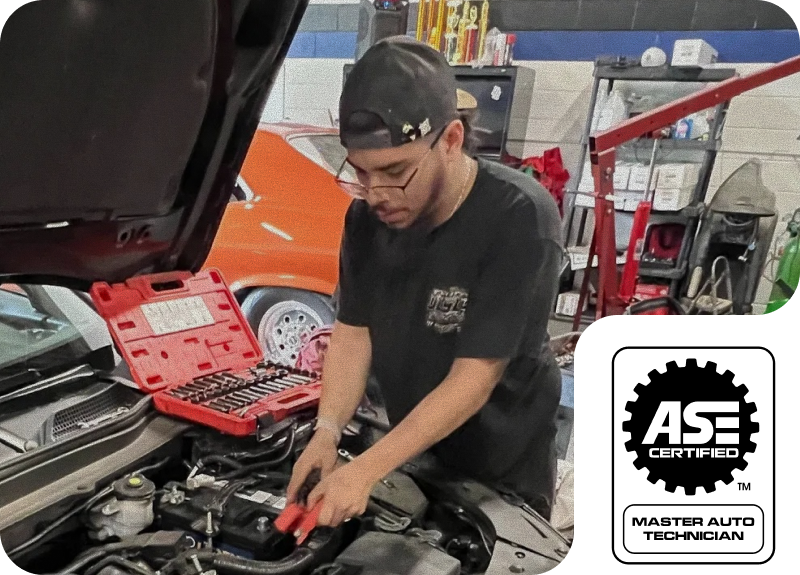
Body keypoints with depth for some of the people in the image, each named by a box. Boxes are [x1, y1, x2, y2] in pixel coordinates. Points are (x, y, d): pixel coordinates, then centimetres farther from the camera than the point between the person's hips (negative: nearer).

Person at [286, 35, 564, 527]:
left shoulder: (520, 219, -30)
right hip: (410, 449, 5)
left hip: (501, 468, -4)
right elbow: (352, 330, -5)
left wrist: (366, 471, -31)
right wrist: (328, 432, -19)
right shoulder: (368, 215, -12)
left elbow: (473, 380, -29)